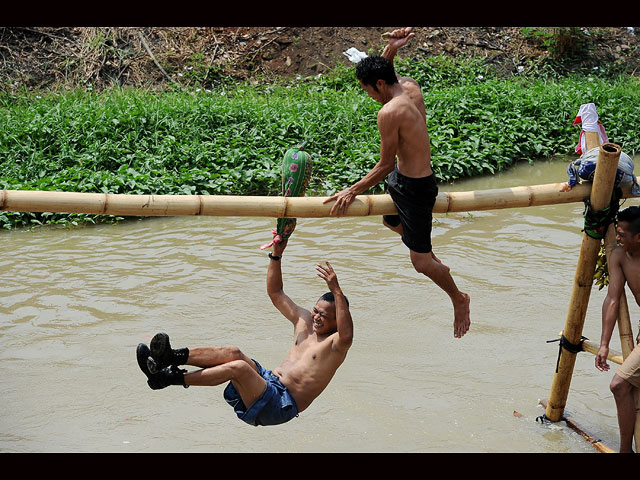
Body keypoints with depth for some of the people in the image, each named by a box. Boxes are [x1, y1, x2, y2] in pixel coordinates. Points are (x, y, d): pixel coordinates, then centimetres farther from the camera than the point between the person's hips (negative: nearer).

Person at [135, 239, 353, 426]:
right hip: (269, 381, 8)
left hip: (282, 406, -8)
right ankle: (171, 358, -32)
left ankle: (171, 378, -30)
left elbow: (347, 335, -33)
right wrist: (276, 255, 6)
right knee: (233, 352, -18)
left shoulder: (335, 344, -6)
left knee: (238, 367, -30)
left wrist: (336, 290, -39)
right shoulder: (305, 320, 16)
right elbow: (275, 292, 19)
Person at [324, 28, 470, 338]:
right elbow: (384, 73, 20)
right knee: (390, 222, 35)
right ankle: (433, 260, 50)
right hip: (402, 178, 10)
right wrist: (391, 49, -1)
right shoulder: (411, 86, -3)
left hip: (415, 187, -10)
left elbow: (385, 165, -22)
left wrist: (353, 191, -14)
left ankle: (459, 299, 24)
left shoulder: (389, 112, -28)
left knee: (420, 262, 2)